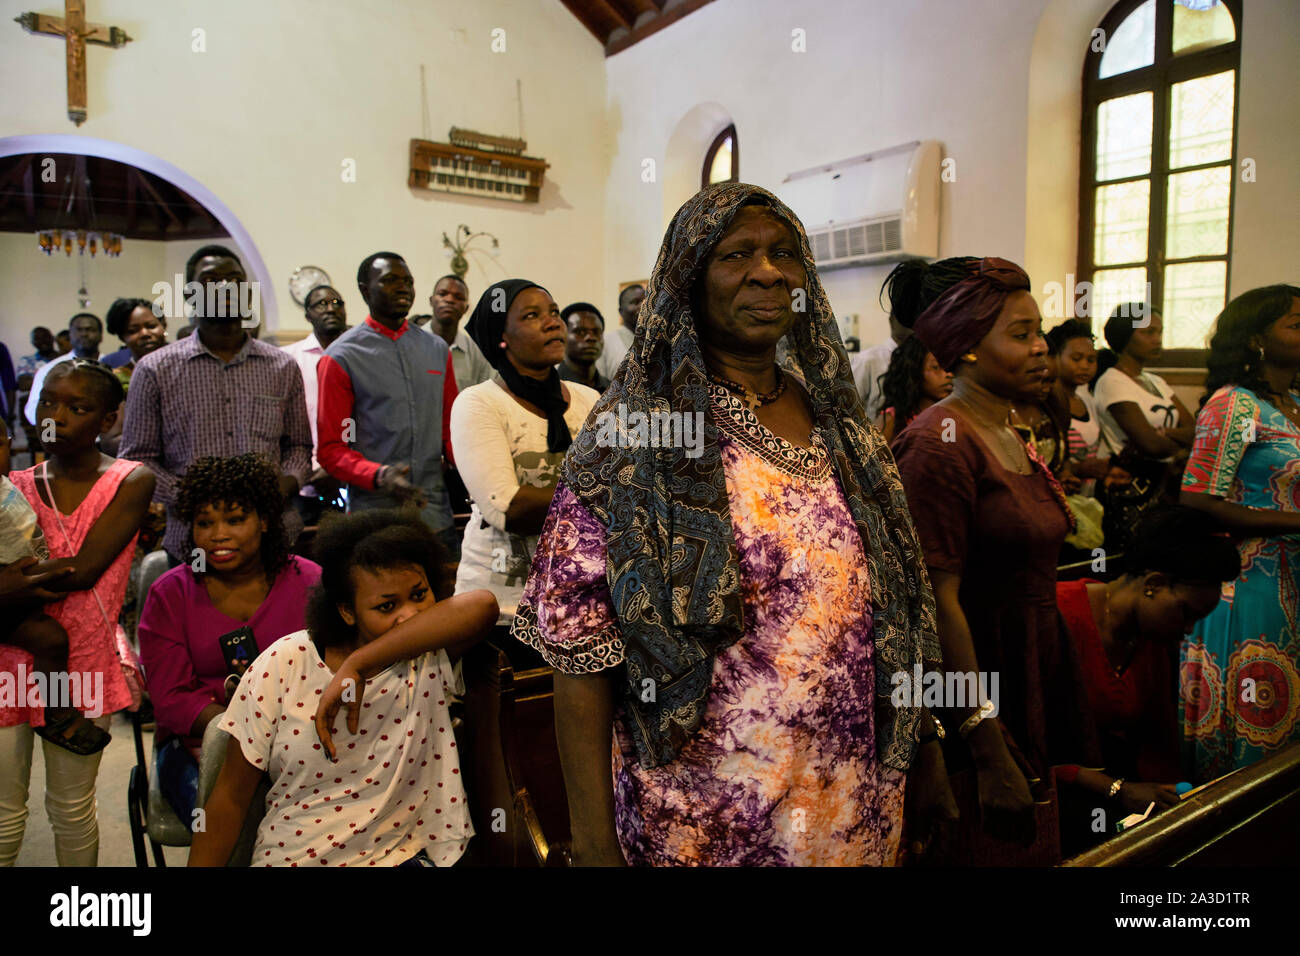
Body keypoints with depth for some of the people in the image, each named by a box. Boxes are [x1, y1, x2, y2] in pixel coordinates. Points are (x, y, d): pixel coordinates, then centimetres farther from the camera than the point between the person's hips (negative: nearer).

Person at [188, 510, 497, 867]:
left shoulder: (430, 657, -9)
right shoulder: (284, 665, -9)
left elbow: (483, 606, -31)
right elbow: (232, 796, -2)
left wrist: (356, 666, -30)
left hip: (403, 854, -2)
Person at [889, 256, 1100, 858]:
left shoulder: (1012, 438, 12)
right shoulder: (940, 443, -17)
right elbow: (940, 601, -21)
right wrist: (988, 748, -21)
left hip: (1034, 683, 9)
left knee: (1025, 842, 16)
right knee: (988, 843, 4)